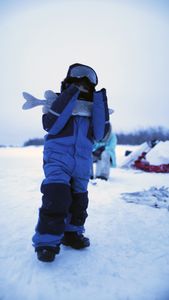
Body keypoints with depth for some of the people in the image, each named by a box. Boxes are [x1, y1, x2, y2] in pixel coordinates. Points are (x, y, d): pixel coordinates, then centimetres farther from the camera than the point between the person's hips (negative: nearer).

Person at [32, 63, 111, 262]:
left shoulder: (93, 110, 10)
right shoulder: (59, 102, 0)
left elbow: (100, 134, -6)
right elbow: (50, 125, -19)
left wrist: (100, 103, -11)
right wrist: (68, 98, -21)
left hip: (82, 164, 5)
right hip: (58, 159, -5)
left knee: (78, 200, 13)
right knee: (56, 198, -18)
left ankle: (71, 234, 34)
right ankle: (46, 242, -1)